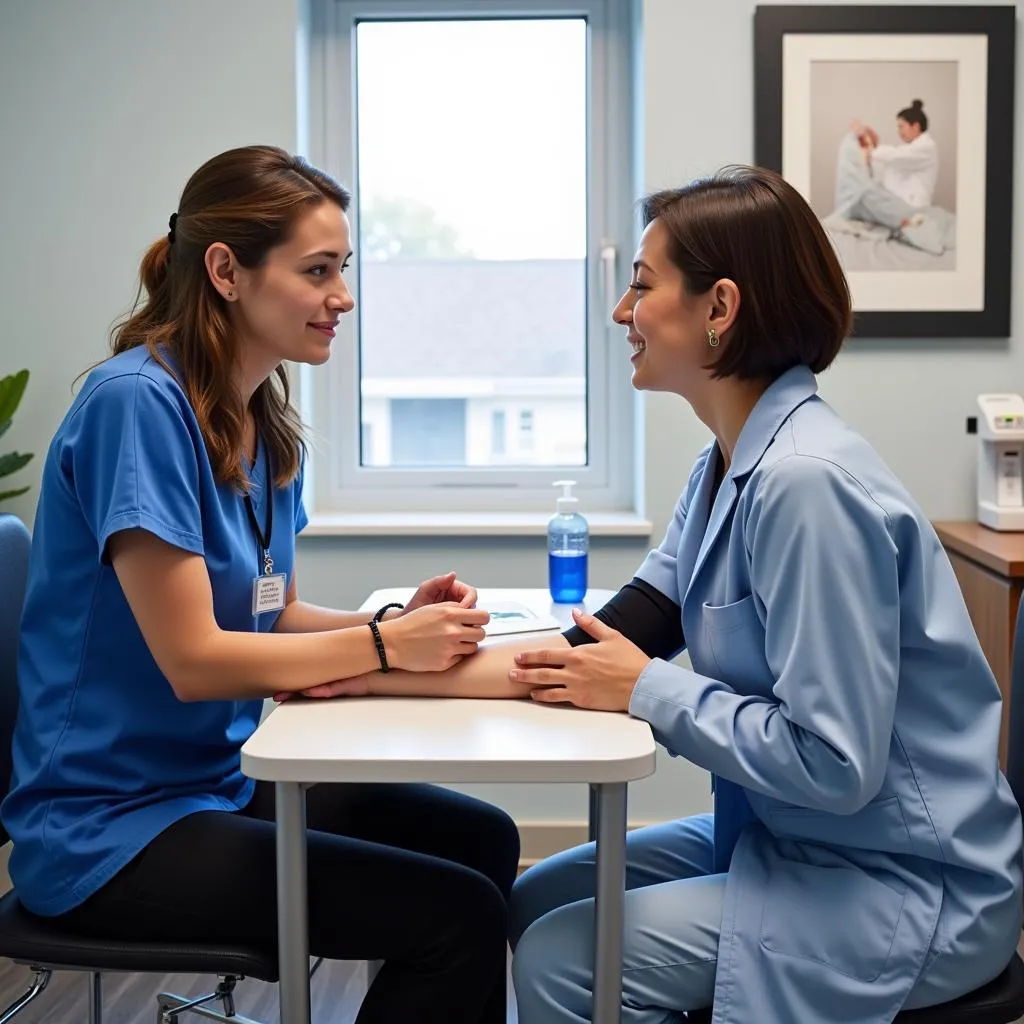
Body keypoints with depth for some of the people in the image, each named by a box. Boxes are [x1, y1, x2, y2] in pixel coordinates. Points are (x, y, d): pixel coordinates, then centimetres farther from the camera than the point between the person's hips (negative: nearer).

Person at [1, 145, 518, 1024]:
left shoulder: (265, 421, 5)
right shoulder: (138, 400, -21)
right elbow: (192, 658, -23)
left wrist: (399, 619, -9)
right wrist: (384, 645, -17)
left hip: (222, 779, 9)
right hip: (111, 827, -9)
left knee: (483, 840, 11)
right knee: (459, 915, -15)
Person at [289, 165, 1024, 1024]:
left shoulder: (806, 483, -27)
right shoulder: (732, 464, 4)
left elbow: (833, 763, -29)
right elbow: (611, 642, 1)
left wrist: (651, 690, -16)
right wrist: (399, 672, -6)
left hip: (902, 887, -9)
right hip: (793, 838, 9)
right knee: (534, 904, 13)